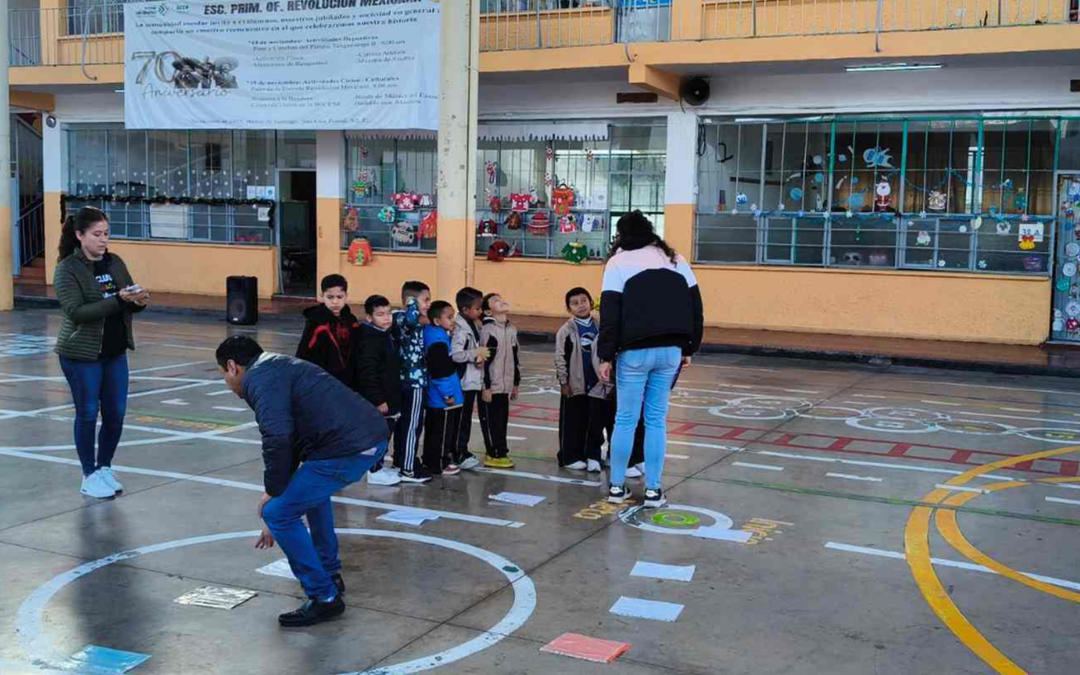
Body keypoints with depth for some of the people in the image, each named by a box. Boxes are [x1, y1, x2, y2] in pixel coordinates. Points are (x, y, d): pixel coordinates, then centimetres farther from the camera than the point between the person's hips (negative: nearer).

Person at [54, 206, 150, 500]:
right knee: (88, 414, 4)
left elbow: (127, 303, 10)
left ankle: (105, 468, 27)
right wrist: (118, 300, -29)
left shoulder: (115, 262, 6)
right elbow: (76, 312, -21)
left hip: (116, 352, 5)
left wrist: (139, 301, -14)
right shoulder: (67, 269, -11)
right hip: (81, 354, -5)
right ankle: (90, 476, 17)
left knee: (116, 413, 9)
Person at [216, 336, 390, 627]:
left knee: (277, 513, 0)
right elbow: (293, 439, 34)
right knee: (311, 490, 35)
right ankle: (330, 575, 42)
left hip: (348, 447, -10)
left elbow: (277, 438, -20)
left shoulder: (260, 377, -4)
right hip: (374, 435, 10)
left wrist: (273, 491, -5)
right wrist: (282, 497, 40)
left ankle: (324, 598, 8)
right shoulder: (278, 368, 28)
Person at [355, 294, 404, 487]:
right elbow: (367, 374, -24)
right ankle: (375, 471, 8)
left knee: (385, 433, 17)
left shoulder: (387, 336, 11)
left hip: (389, 397, 10)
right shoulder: (370, 341, -20)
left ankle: (379, 465, 29)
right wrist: (378, 400, -23)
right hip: (377, 401, -10)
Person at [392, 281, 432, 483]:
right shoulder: (406, 319, -16)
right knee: (412, 426, -3)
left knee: (402, 423, 17)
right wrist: (413, 304, -21)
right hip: (414, 380, -10)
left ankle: (399, 462, 27)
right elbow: (411, 318, -39)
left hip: (404, 379, 10)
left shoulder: (401, 318, 11)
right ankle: (408, 469, 2)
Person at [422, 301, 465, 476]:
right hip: (443, 399, -10)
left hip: (434, 398, 10)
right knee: (442, 433, 0)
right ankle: (439, 465, 8)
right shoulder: (438, 341, -21)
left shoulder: (439, 337, 11)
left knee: (433, 431, 18)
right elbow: (439, 371, -24)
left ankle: (430, 460, 28)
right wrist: (447, 394, -19)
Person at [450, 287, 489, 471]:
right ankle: (459, 455, 5)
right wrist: (477, 353, -20)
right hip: (463, 382, -9)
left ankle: (463, 452, 22)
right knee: (461, 419, -2)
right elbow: (455, 354, -26)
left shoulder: (473, 325, 12)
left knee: (466, 419, 14)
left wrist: (479, 357, -5)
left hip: (473, 381, 9)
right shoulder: (460, 328, -17)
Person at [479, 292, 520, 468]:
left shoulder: (511, 329, 11)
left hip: (505, 386, 7)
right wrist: (486, 386, -16)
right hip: (492, 386, -7)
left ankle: (501, 452, 20)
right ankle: (494, 455, 9)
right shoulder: (488, 330, -12)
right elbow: (484, 360, -14)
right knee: (491, 421, 2)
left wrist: (516, 383, 19)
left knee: (502, 421, 11)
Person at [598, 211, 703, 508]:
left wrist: (606, 356, -4)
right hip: (670, 350, 4)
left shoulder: (618, 262, 1)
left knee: (626, 419, 6)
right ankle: (653, 489, 9)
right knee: (657, 419, 8)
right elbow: (695, 307, 13)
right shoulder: (675, 259, 14)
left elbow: (610, 314, -7)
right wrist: (689, 349, 17)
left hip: (635, 351, -3)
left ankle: (617, 486, 12)